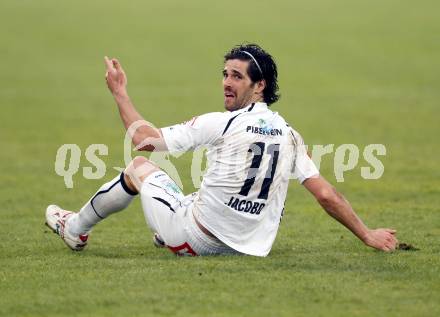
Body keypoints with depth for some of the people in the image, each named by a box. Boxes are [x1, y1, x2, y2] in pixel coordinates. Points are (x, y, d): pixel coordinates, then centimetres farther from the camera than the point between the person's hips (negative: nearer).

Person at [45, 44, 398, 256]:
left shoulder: (220, 124, -15)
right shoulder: (290, 135, -1)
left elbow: (143, 137, -10)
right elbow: (327, 195, -3)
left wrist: (120, 91, 2)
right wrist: (367, 234, 6)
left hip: (195, 238, -5)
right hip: (247, 247, 5)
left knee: (139, 166, 20)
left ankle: (75, 228, 38)